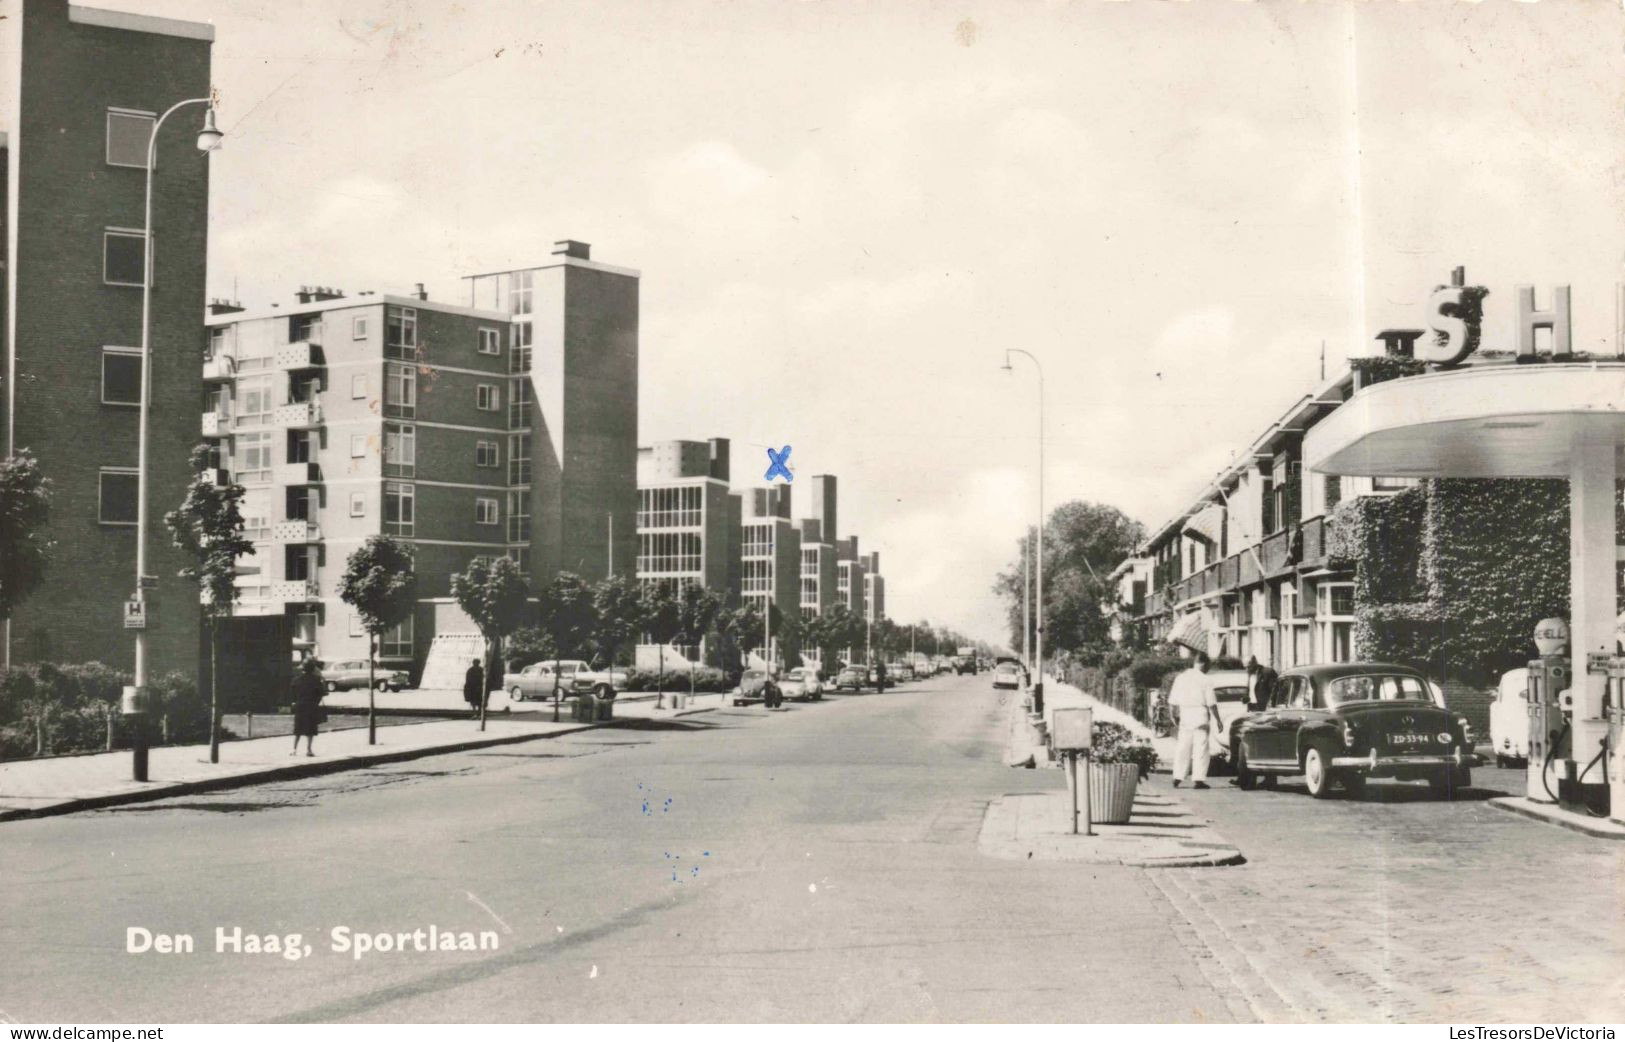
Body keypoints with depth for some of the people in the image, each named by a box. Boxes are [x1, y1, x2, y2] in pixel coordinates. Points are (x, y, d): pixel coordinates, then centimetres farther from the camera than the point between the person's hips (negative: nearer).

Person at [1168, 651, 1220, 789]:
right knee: (1201, 748, -1)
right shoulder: (1205, 680, -7)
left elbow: (1174, 700, 9)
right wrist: (1217, 720, -1)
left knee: (1183, 747, 10)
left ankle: (1178, 778, 9)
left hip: (1185, 716, 4)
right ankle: (1199, 779, -4)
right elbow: (1211, 703, -7)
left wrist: (1176, 715, 21)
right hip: (1200, 715, -4)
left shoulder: (1180, 678, 6)